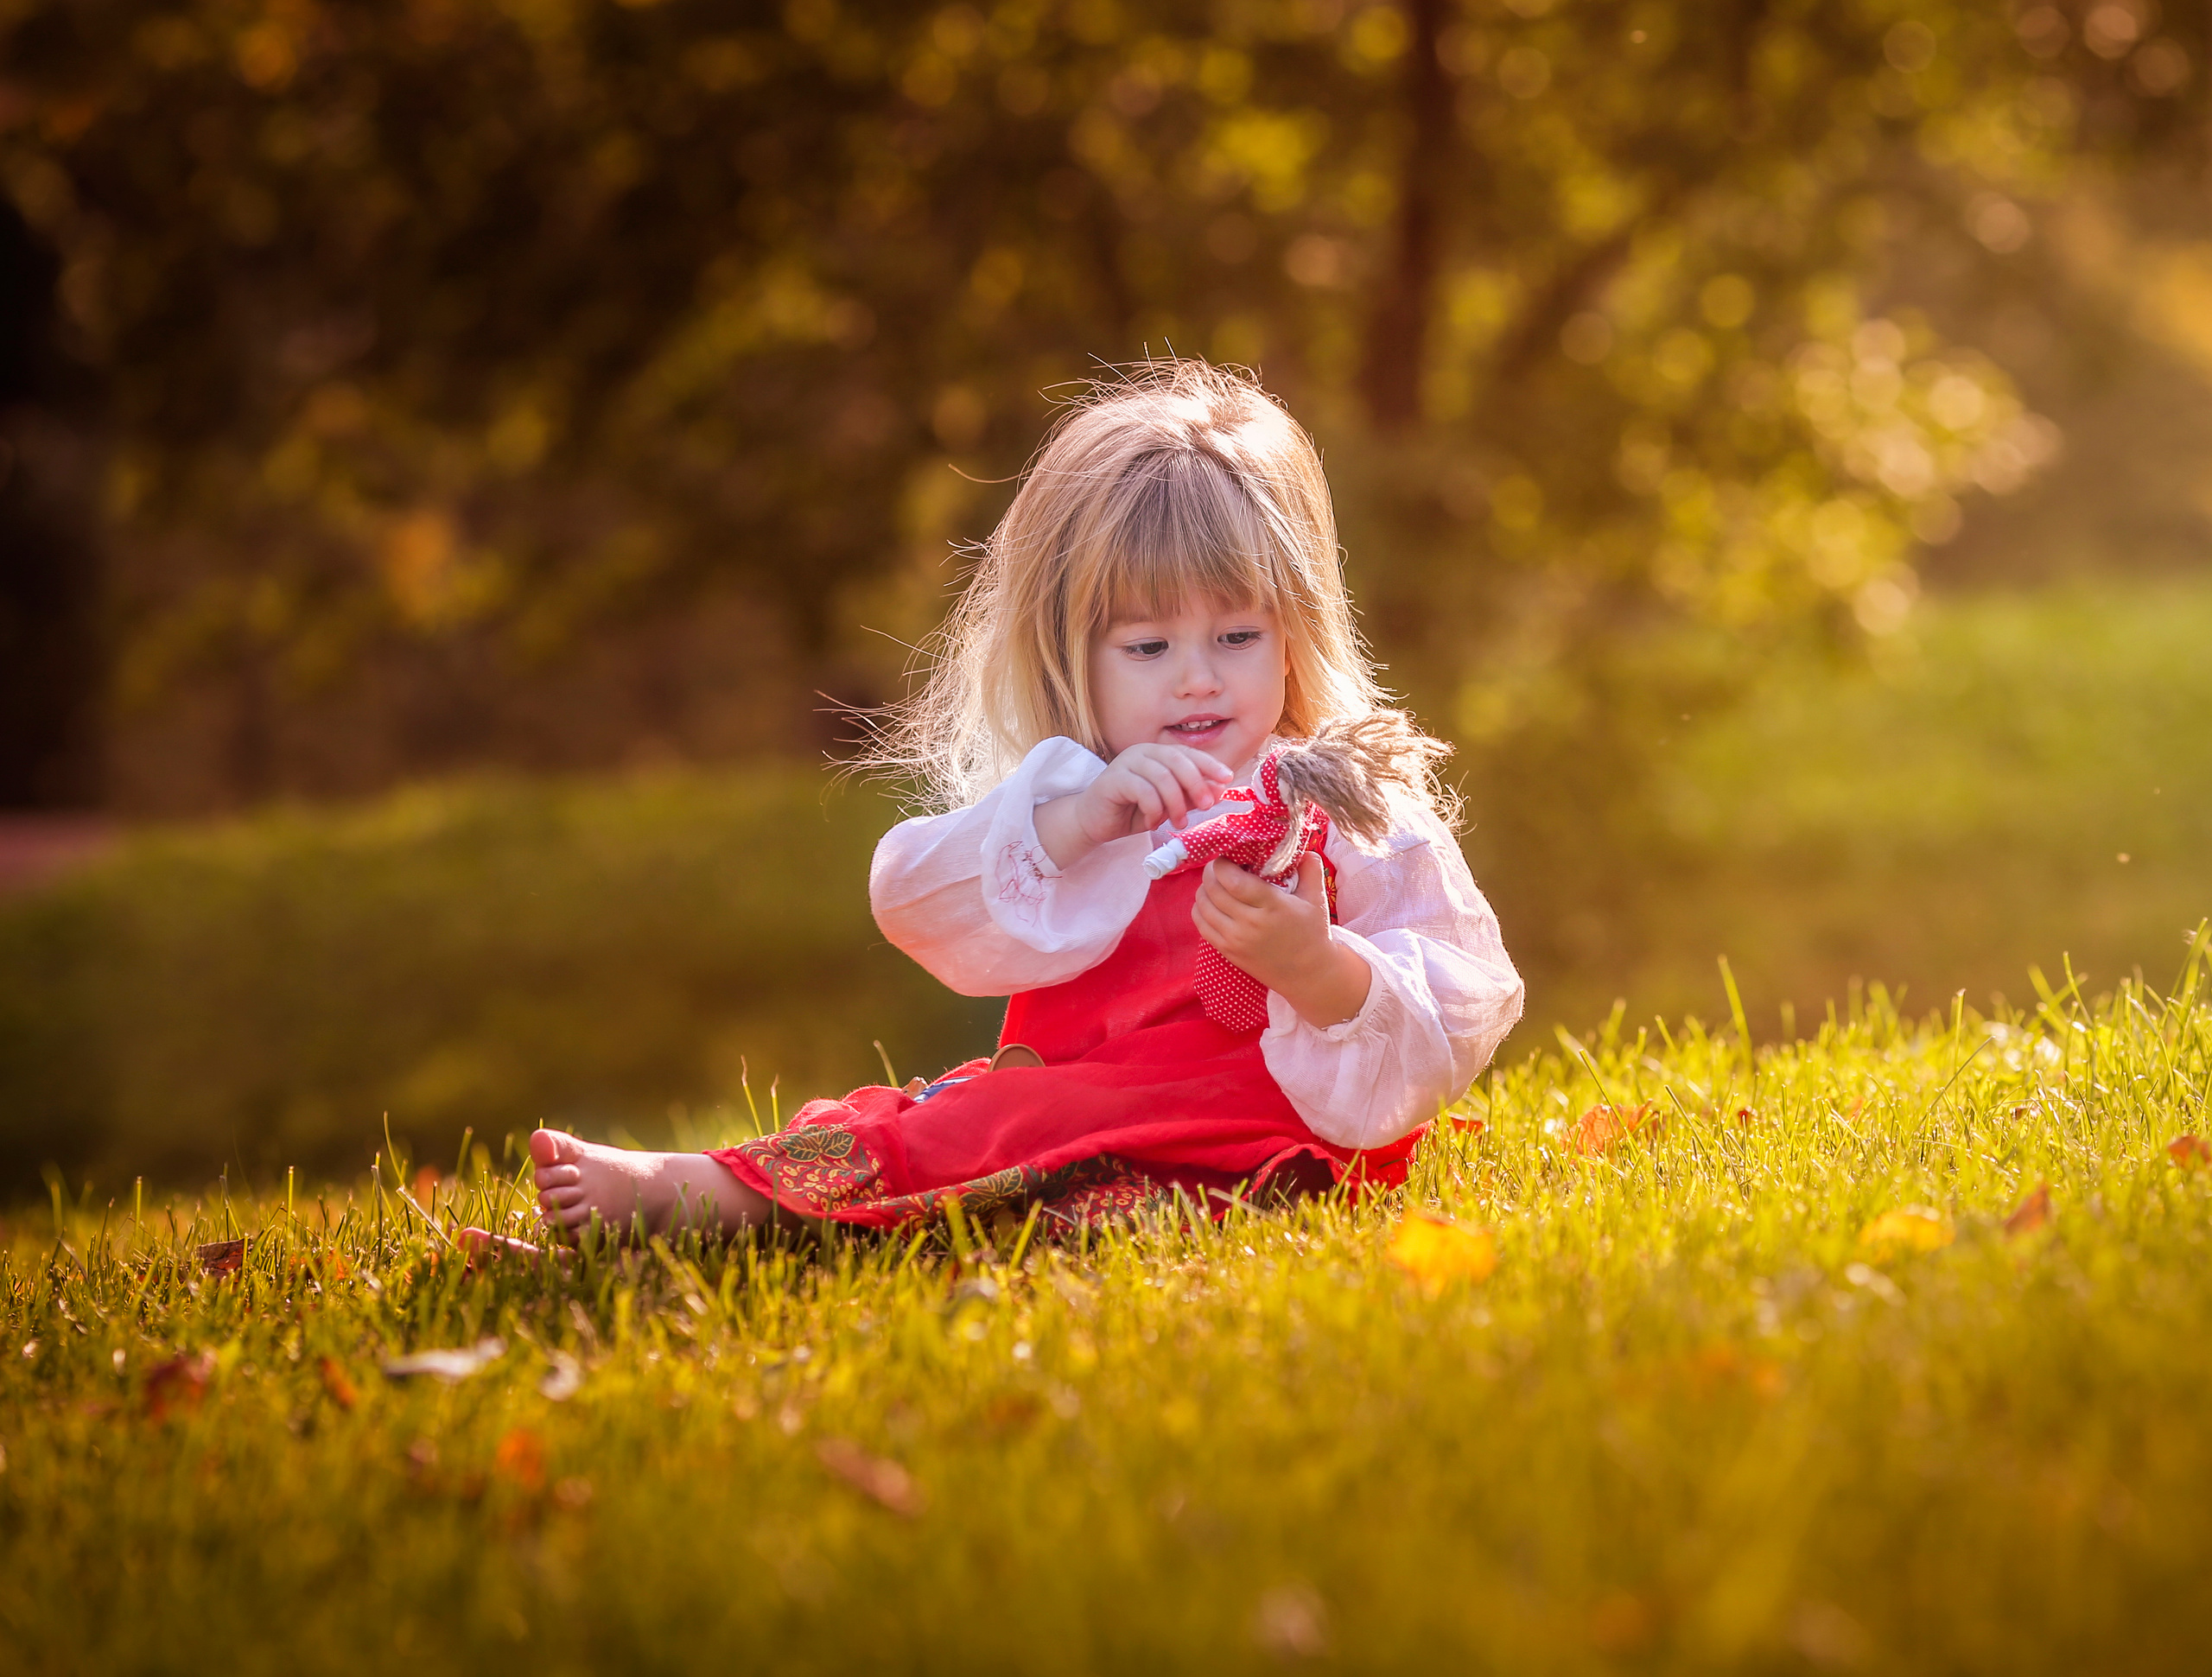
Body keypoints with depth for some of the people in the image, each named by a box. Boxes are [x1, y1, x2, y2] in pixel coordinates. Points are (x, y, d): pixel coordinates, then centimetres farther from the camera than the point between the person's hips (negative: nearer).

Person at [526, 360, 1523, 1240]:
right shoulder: (1062, 799, 13)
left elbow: (1463, 1017, -7)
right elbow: (909, 896, -3)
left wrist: (1321, 970, -28)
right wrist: (1076, 821, -19)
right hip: (1066, 1098, 6)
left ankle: (737, 1192, -32)